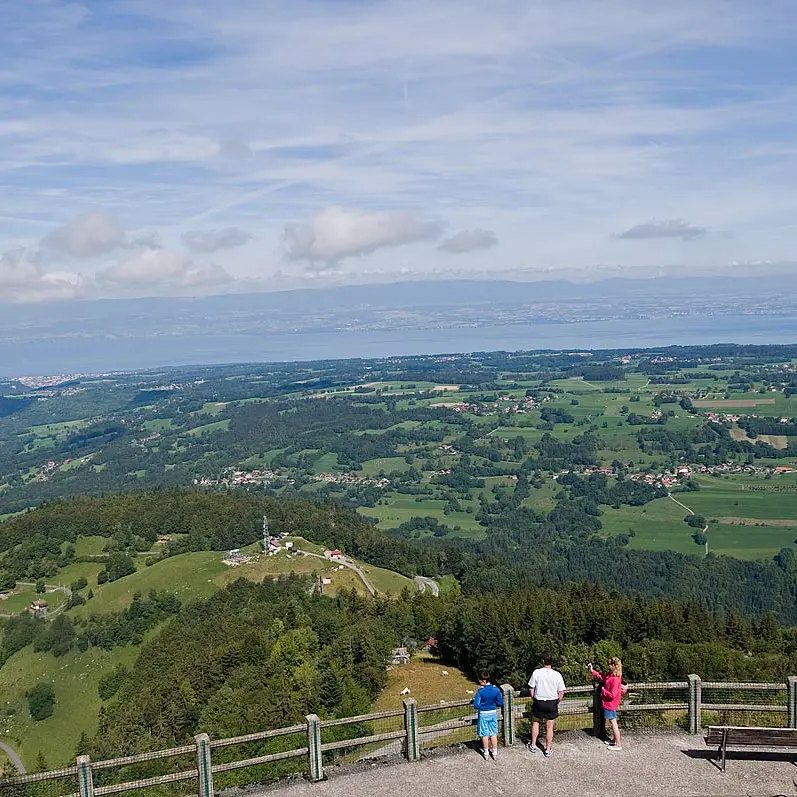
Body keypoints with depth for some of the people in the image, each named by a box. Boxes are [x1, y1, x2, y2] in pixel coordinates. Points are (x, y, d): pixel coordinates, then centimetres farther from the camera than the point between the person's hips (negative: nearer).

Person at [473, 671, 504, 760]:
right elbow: (500, 703, -5)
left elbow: (476, 705, -22)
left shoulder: (480, 691, -21)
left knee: (485, 734, 11)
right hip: (493, 713, 3)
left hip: (483, 714, -3)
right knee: (493, 734, 15)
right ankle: (494, 752, 21)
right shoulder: (496, 689, -11)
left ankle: (486, 753, 21)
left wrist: (482, 706, -1)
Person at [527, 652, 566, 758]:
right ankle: (548, 750, 19)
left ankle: (533, 745, 28)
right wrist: (557, 703, 9)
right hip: (552, 703, 1)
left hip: (539, 702, -1)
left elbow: (531, 688, -5)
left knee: (535, 722, 22)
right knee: (549, 726, 12)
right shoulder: (557, 674, -10)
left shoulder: (536, 672, -13)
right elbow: (561, 692, -6)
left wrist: (533, 700, 11)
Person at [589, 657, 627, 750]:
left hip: (610, 704, -9)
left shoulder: (615, 679, -28)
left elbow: (612, 695, -28)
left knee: (613, 723, 1)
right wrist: (592, 670, 11)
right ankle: (614, 740, 36)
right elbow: (601, 677, 17)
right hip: (609, 703, 9)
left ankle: (618, 745, 10)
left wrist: (603, 690, -14)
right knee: (612, 722, 21)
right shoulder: (610, 674, 0)